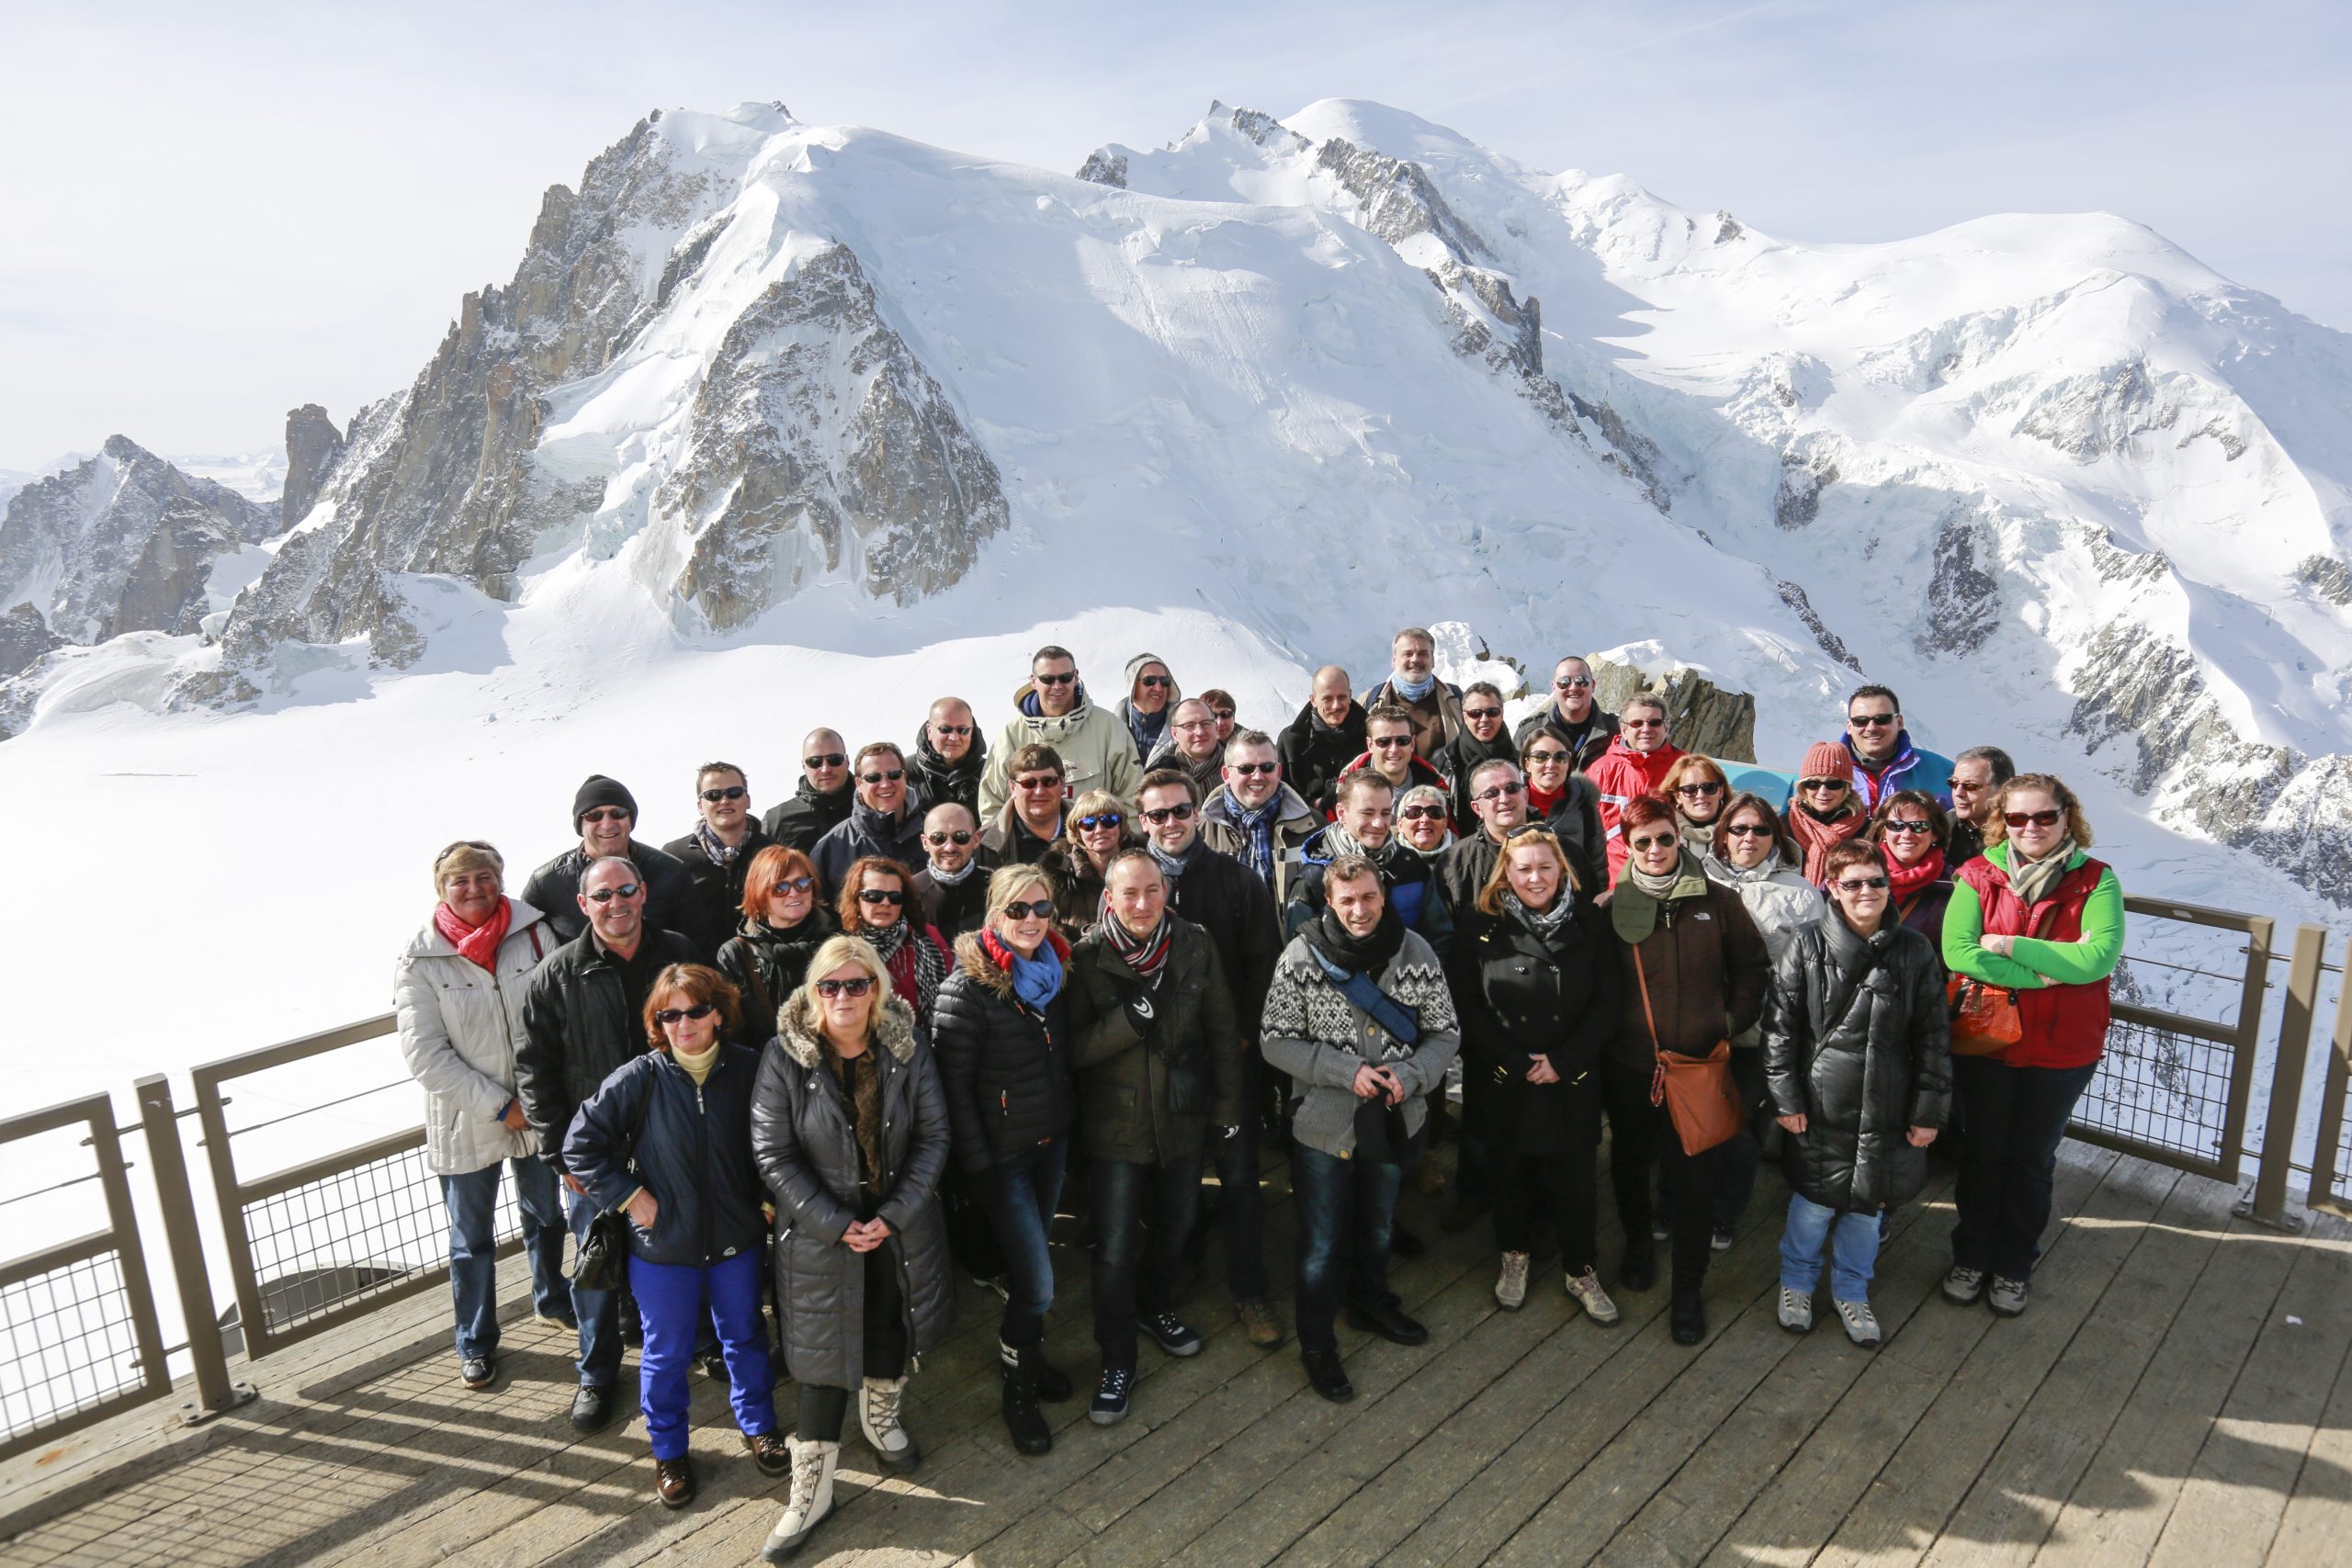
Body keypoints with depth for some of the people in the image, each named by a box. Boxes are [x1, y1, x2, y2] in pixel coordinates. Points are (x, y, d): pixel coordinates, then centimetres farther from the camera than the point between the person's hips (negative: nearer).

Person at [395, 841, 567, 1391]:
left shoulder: (534, 933, -7)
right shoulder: (419, 963, -11)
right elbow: (426, 1057, -14)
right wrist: (501, 1107, -16)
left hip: (540, 1115, 2)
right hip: (466, 1124, -2)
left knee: (547, 1216, 22)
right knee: (472, 1239, 12)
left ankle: (552, 1299, 47)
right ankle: (476, 1342, 32)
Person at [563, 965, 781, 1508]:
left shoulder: (749, 1070, -11)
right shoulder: (638, 1079, -17)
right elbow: (579, 1145, -9)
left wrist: (769, 1198, -1)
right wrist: (628, 1196, -12)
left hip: (737, 1239, 2)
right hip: (663, 1246, -2)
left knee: (745, 1336, 20)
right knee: (666, 1352, 14)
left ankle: (757, 1424, 43)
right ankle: (668, 1450, 37)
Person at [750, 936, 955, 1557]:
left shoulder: (907, 1046, -8)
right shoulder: (785, 1056, -15)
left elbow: (932, 1134, -4)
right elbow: (773, 1154, -13)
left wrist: (892, 1216, -12)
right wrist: (837, 1225, -16)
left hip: (900, 1225, 3)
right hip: (822, 1233, -3)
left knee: (891, 1331, 19)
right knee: (829, 1349, 4)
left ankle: (880, 1420, 50)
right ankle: (811, 1493, 23)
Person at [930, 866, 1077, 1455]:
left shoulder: (1055, 971, 0)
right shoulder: (968, 986, -19)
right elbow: (953, 1084, -17)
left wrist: (1069, 1128, 11)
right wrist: (979, 1166, -16)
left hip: (1051, 1142, 6)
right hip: (1003, 1154, -6)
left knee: (1027, 1265, 20)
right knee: (1037, 1283, -3)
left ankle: (1026, 1355, 43)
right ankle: (1018, 1391, 20)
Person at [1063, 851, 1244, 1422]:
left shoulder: (1195, 946, -8)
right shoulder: (1086, 957, -15)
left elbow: (1222, 1031, 1)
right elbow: (1073, 1048, -15)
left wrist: (1227, 1106, 1)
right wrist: (1130, 1019, -30)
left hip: (1185, 1118, 3)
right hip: (1117, 1124, -3)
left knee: (1176, 1226, 22)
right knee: (1115, 1248, 5)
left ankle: (1153, 1306, 51)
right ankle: (1117, 1361, 26)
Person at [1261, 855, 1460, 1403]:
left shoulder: (1415, 952, -9)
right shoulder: (1301, 956, -17)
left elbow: (1444, 1032, -1)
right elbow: (1276, 1040, -14)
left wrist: (1409, 1076, -19)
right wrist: (1347, 1072, -23)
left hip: (1396, 1120, 3)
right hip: (1324, 1125, -3)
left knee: (1378, 1226, 26)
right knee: (1322, 1244, 9)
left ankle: (1372, 1304, 52)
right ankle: (1316, 1344, 31)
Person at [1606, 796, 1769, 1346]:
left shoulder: (1717, 902, -2)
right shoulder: (1613, 909, -2)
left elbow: (1753, 968, 7)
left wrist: (1733, 1021, -3)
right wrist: (1606, 1035, -3)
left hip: (1700, 1062, -1)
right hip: (1630, 1066, 1)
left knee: (1695, 1177, -1)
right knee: (1631, 1160, 19)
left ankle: (1688, 1291, 15)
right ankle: (1637, 1242, 45)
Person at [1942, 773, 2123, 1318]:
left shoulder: (2096, 880, -7)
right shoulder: (1978, 875, -8)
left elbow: (2100, 957, -21)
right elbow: (1958, 951, -21)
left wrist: (2009, 947, -21)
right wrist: (2050, 969, -24)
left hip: (2061, 1052, 0)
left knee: (2031, 1159, 15)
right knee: (1982, 1153, 15)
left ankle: (2013, 1267, 33)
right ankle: (1971, 1257, 33)